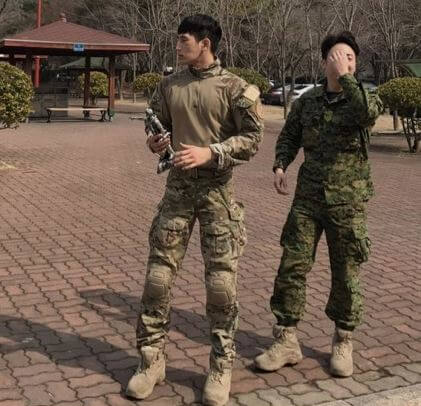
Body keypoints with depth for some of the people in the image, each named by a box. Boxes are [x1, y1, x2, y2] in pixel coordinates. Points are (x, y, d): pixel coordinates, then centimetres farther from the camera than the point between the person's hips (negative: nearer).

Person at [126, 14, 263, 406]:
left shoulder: (234, 88, -6)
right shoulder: (170, 84, 8)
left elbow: (252, 138, -6)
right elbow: (157, 121, 19)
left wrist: (211, 153, -19)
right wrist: (154, 139, -5)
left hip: (218, 190, -4)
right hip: (177, 186, 4)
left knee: (221, 280, 0)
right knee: (159, 272, 3)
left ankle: (222, 367, 16)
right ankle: (151, 359, 17)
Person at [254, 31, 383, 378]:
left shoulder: (366, 97, -3)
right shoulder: (308, 100, 6)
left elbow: (368, 113, -27)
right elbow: (290, 136, 17)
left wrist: (345, 77, -21)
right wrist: (280, 166, 0)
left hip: (347, 202, -2)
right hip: (307, 198, 3)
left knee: (346, 276, 7)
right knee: (292, 268, 1)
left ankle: (343, 343, 25)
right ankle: (286, 342, 13)